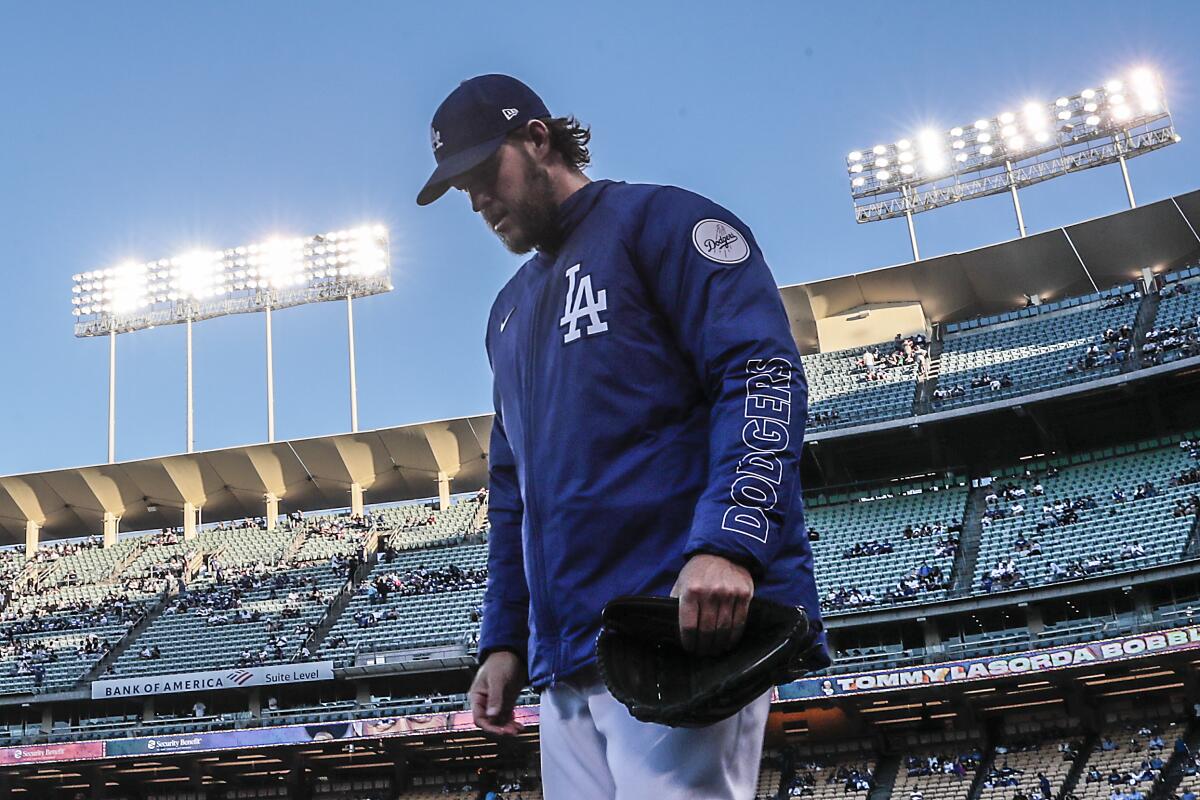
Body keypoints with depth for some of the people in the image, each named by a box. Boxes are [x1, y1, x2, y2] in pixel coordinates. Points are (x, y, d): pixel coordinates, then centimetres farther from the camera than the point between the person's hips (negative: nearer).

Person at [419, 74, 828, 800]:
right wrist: (505, 639, 18)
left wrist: (727, 543, -24)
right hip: (567, 661, 8)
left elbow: (764, 374, -11)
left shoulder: (658, 222, 4)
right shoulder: (511, 310, 27)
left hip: (688, 625, -8)